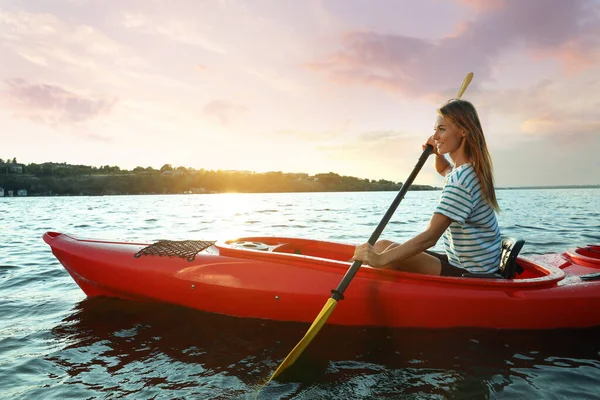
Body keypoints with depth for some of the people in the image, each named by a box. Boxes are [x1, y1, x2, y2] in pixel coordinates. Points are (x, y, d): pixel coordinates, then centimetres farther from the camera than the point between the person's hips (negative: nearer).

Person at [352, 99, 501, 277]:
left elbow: (429, 237, -29)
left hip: (470, 276, -10)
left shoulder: (460, 181, -23)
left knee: (383, 247, -20)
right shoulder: (472, 170, 7)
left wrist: (380, 259, -31)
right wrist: (437, 153, 13)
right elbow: (444, 169, 33)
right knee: (386, 249, 8)